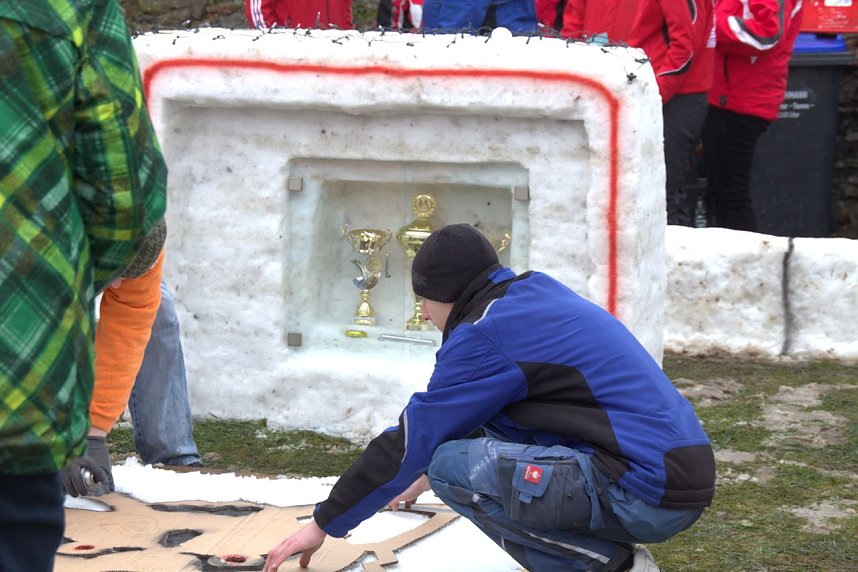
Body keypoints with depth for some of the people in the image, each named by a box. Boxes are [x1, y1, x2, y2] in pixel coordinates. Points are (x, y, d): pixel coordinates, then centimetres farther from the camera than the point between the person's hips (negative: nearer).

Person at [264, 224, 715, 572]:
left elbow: (411, 439, -5)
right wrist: (432, 473, 46)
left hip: (645, 494, -9)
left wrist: (325, 524, 6)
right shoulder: (537, 297, 18)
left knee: (455, 466, -8)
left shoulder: (484, 335, -9)